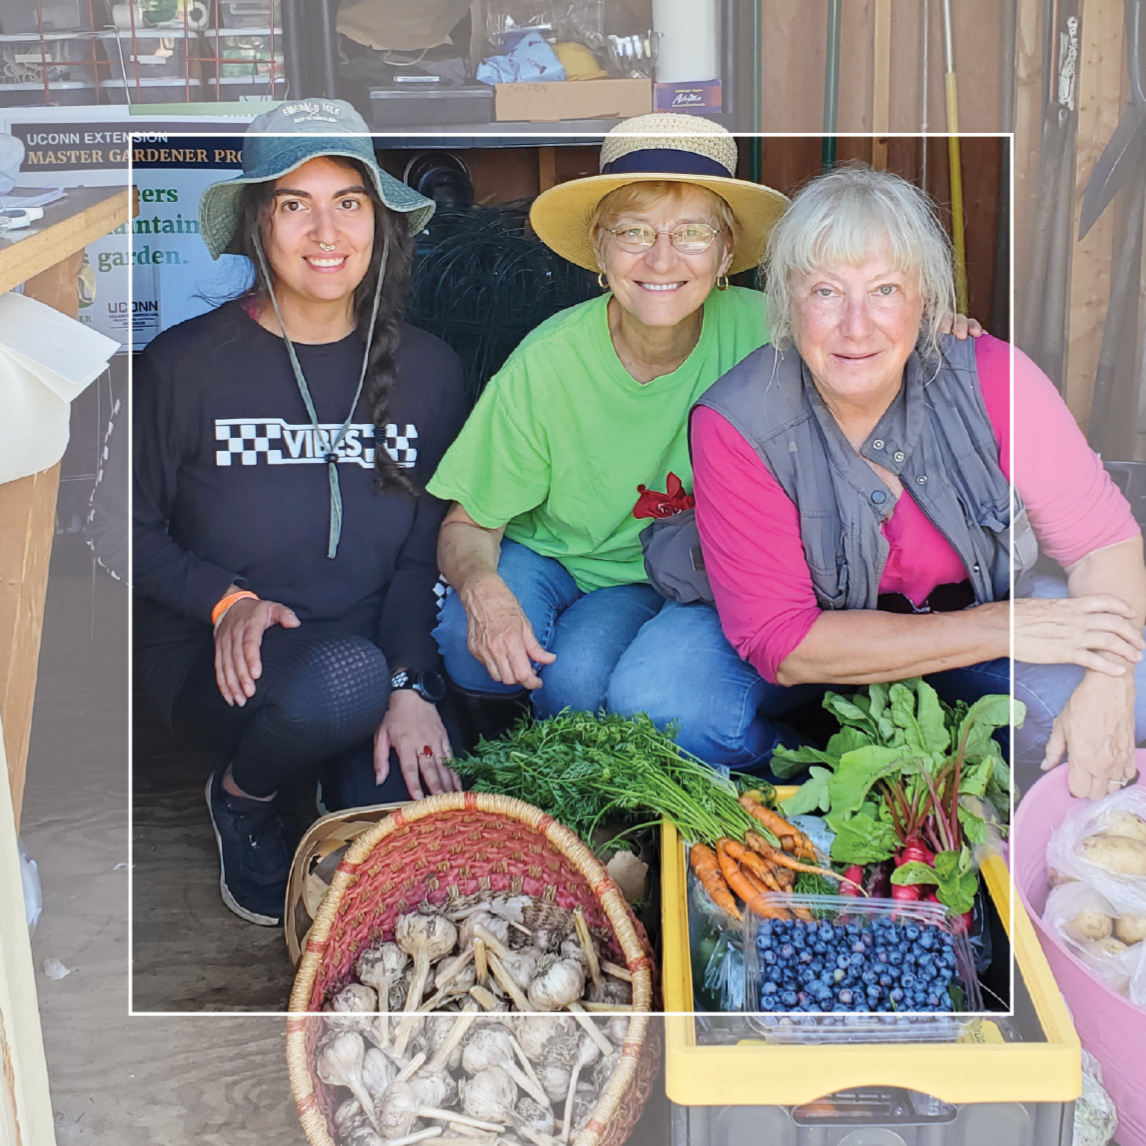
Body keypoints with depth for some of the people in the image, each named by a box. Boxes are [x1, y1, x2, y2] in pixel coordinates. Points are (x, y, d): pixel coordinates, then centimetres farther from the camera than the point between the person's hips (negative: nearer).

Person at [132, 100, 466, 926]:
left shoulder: (427, 371, 2)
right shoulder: (185, 364, -6)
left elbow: (426, 553, 2)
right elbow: (135, 534, 1)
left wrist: (411, 684, -12)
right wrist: (228, 601, -16)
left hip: (378, 656, 3)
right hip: (221, 662, -2)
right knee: (346, 678, -37)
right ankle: (242, 797, -1)